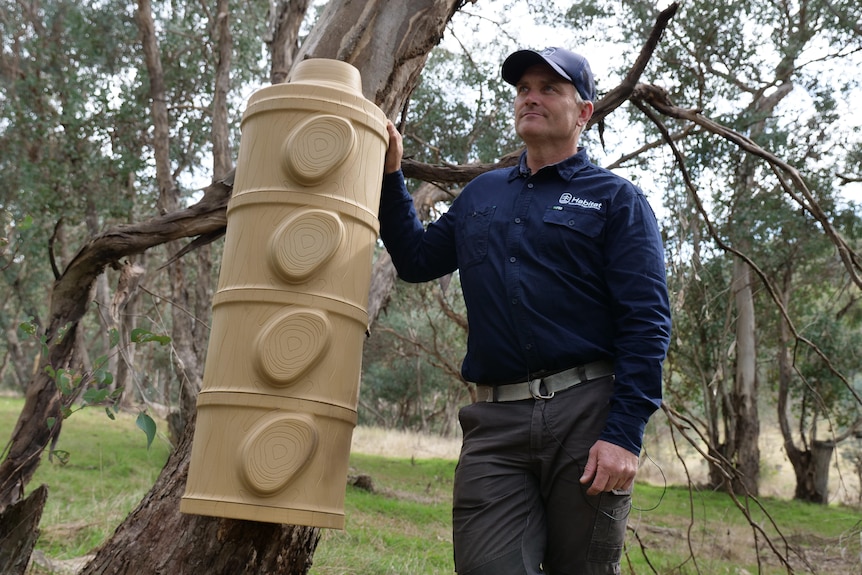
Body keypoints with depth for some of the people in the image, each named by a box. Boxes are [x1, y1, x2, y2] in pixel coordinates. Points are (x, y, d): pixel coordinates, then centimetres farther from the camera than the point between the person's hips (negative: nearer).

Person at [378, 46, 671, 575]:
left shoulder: (617, 200, 4)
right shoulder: (481, 195, 19)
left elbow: (647, 324, -5)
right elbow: (416, 259, 22)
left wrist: (625, 434, -15)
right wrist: (390, 174, 14)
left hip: (587, 417, -3)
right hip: (494, 425, 3)